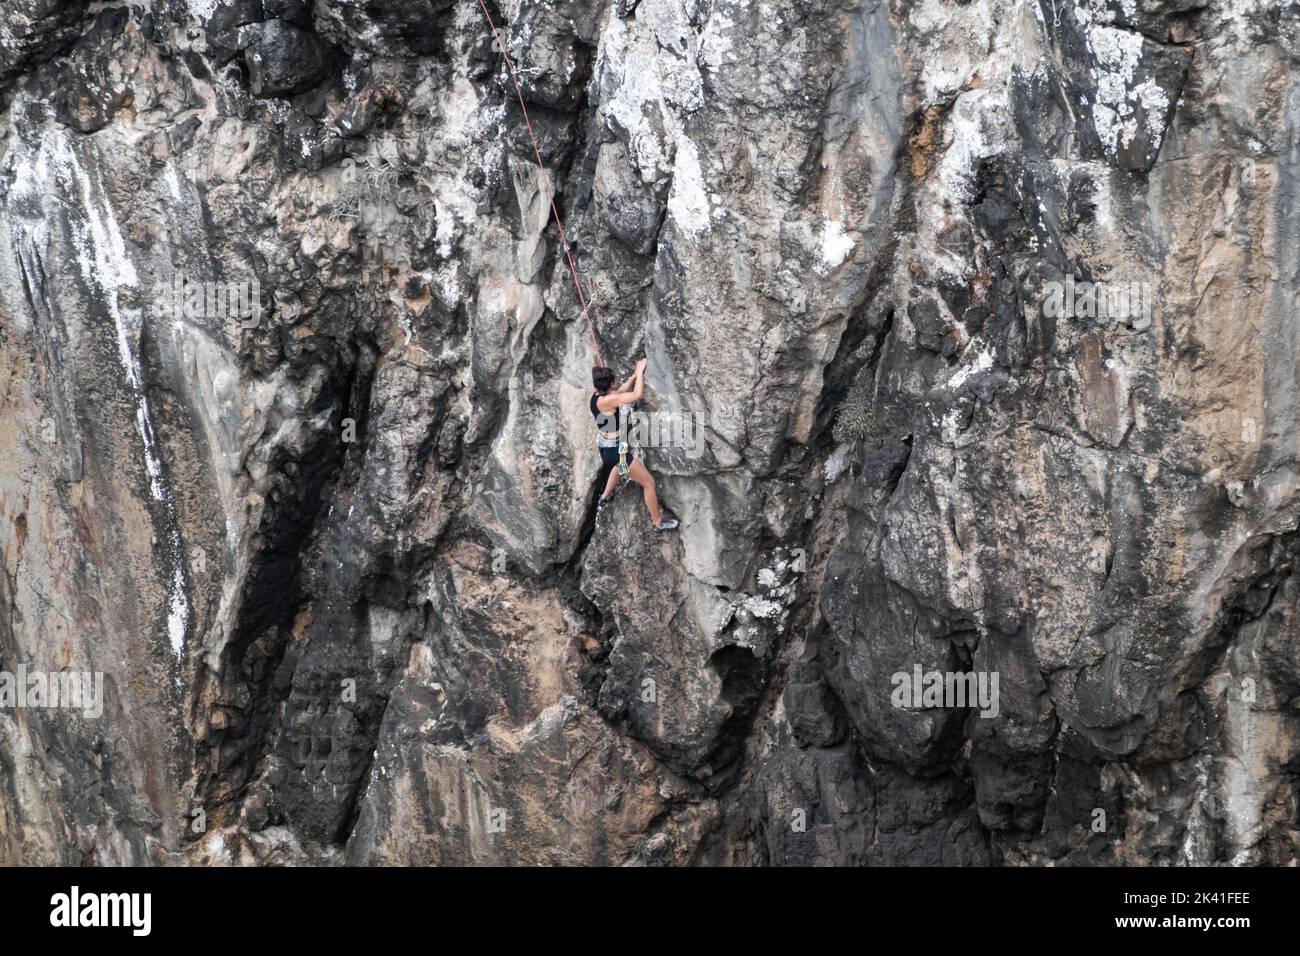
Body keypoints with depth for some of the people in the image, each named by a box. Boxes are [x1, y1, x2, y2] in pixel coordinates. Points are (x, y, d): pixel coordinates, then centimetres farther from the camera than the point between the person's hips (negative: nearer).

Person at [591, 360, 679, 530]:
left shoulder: (596, 395, -4)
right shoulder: (606, 400, -30)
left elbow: (620, 391, 12)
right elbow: (637, 395, -31)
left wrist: (635, 374, 4)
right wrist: (640, 372, -20)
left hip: (605, 446, 9)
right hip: (615, 450, -9)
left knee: (618, 466, 45)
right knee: (649, 482, 6)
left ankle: (604, 497, 59)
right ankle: (658, 522, 19)